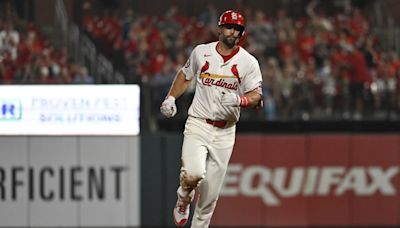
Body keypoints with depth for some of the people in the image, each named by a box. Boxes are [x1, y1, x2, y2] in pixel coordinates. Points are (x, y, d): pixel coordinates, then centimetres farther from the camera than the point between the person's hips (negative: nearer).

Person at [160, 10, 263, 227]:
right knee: (193, 175, -24)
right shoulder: (201, 52, 3)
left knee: (211, 191, 4)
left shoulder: (249, 62, -1)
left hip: (225, 131, 1)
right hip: (198, 125, -1)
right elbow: (185, 75, 20)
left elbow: (256, 95, -5)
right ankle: (183, 201, 9)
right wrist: (170, 98, 8)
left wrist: (239, 100, -26)